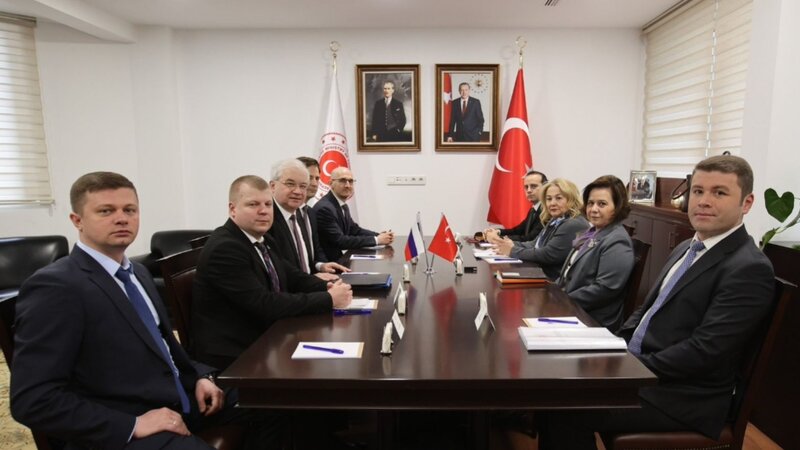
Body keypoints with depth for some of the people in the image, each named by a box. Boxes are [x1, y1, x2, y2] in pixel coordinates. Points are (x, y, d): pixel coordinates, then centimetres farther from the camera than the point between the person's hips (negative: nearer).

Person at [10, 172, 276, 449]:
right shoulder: (55, 287, -14)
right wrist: (132, 425, -21)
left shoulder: (137, 272, 10)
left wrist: (199, 376, 4)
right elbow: (32, 400, -18)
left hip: (179, 398, 8)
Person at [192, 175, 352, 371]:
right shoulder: (224, 249, -20)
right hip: (233, 356, -7)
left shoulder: (262, 240, 6)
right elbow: (264, 305, -25)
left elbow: (293, 277, 9)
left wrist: (328, 287, -11)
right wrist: (328, 299, -22)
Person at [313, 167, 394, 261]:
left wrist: (379, 236, -6)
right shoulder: (324, 208, -20)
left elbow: (355, 230, 12)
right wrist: (376, 240, -21)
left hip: (339, 258, 8)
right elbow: (339, 241, -23)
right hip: (327, 262, -8)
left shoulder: (343, 206, 8)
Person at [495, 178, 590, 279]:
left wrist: (513, 251, -13)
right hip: (545, 277, 9)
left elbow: (547, 255, -22)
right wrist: (512, 244, -6)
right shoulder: (554, 222, 15)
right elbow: (534, 244, 12)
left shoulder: (575, 225, -18)